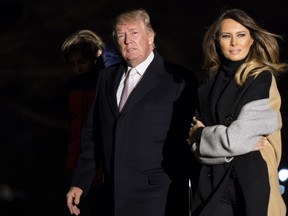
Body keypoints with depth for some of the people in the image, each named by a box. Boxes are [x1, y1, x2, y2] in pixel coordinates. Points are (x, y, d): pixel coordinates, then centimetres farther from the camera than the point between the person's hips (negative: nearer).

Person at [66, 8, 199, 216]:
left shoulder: (179, 79, -3)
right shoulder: (108, 77, 15)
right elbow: (92, 134, 15)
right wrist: (79, 183, 11)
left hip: (158, 197, -5)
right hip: (116, 195, 5)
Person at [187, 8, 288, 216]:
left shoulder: (262, 79, -7)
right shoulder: (211, 82, 9)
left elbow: (235, 138, -16)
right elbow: (197, 147, 3)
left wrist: (200, 134, 1)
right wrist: (245, 143, -12)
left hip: (251, 183, -5)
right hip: (213, 185, 5)